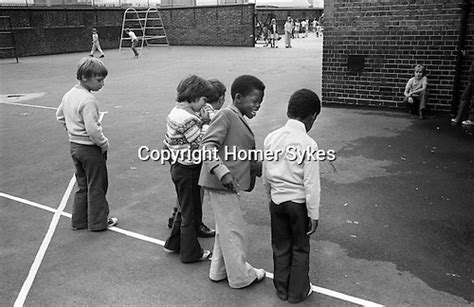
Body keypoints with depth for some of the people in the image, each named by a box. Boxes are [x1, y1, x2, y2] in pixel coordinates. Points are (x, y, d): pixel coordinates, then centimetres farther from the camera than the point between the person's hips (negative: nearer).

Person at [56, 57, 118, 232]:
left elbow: (60, 116, 17)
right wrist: (105, 145, -14)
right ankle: (98, 222, 22)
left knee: (82, 186, 20)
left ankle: (79, 221, 30)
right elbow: (93, 130, -28)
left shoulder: (69, 95, 3)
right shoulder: (88, 100, -25)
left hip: (74, 145, 8)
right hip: (91, 149, -8)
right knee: (96, 187, 8)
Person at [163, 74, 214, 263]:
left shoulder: (177, 111, 6)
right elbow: (202, 145, -22)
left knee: (186, 208, 25)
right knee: (191, 212, 7)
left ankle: (174, 244, 39)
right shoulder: (187, 119, -25)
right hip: (188, 171, -10)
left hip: (179, 167, 10)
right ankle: (191, 253, 24)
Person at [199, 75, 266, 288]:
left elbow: (249, 160, 21)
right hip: (221, 183, -10)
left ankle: (219, 271, 36)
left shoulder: (240, 121, 17)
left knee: (226, 229, 20)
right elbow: (208, 145, -23)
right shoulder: (226, 115, -13)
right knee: (235, 231, 3)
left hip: (231, 185, 10)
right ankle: (241, 277, 19)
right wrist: (223, 172, -33)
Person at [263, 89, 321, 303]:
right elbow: (311, 184, -16)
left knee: (280, 247, 18)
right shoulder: (308, 144, -19)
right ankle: (297, 292, 28)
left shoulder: (271, 138, -4)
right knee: (300, 249, 15)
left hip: (277, 200, 4)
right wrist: (314, 215, -7)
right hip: (299, 202, -4)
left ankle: (282, 289, 33)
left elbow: (266, 176, 5)